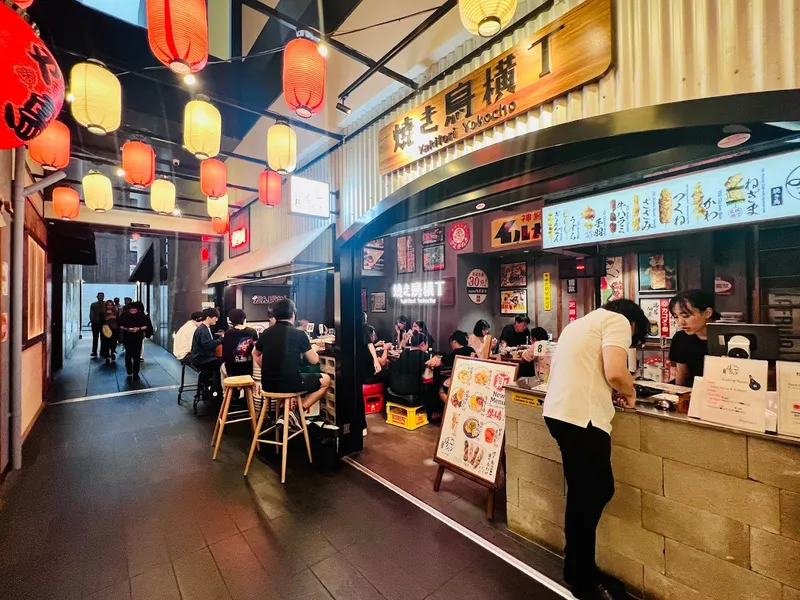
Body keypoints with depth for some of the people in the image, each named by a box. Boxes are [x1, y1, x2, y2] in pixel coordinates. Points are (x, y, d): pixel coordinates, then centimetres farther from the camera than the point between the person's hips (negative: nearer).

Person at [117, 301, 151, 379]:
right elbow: (120, 326, 3)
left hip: (138, 338, -1)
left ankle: (136, 373, 7)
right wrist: (126, 329, -16)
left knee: (137, 356, -1)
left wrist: (139, 328, -17)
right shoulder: (124, 315, -3)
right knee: (128, 354, 6)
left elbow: (146, 326, 1)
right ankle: (129, 371, 25)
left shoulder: (141, 315, -4)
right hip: (128, 338, 1)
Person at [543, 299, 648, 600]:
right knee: (592, 494, 7)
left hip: (559, 411, 9)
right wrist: (629, 392, 5)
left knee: (586, 492, 21)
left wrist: (607, 393, 22)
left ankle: (577, 569, 35)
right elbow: (615, 373, -15)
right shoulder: (618, 321, -1)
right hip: (581, 416, -9)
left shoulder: (583, 322, 25)